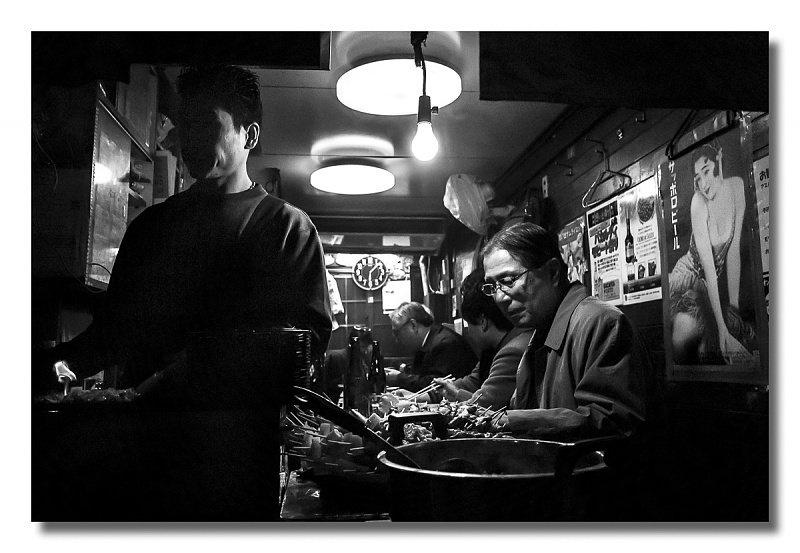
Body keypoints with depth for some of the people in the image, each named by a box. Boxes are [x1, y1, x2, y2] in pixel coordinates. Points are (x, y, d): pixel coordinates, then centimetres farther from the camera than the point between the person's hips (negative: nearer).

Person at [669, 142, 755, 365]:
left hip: (716, 283, 5)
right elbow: (708, 268, -26)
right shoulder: (699, 203, -21)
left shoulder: (736, 186, -9)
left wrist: (734, 304, -8)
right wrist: (721, 327, -30)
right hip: (689, 277, -5)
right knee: (687, 332, -30)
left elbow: (734, 250, -6)